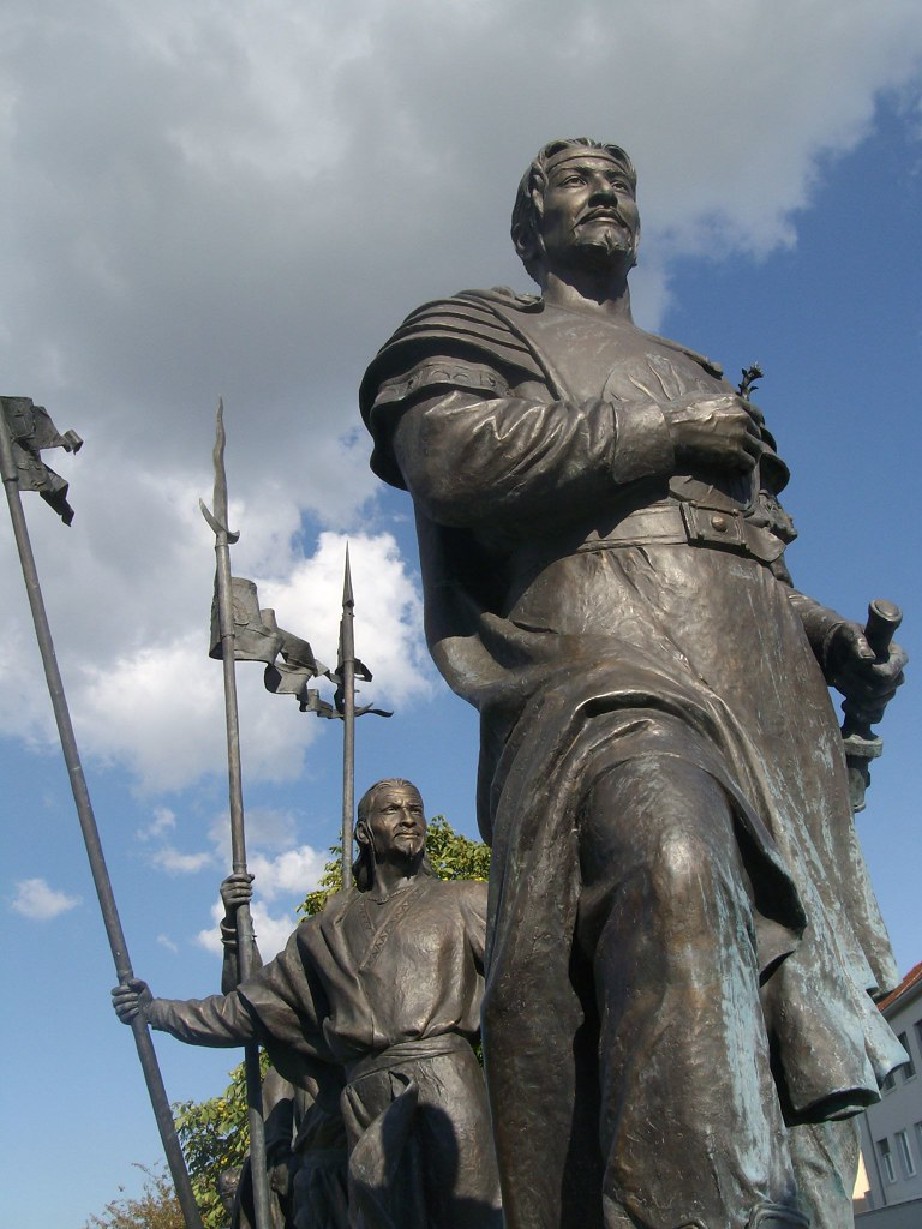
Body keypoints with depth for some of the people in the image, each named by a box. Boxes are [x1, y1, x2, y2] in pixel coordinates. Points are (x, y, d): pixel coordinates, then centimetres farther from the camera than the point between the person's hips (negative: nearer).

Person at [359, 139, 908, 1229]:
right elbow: (445, 453, -3)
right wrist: (661, 436, 0)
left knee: (804, 1046, -5)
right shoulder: (478, 330, 21)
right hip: (605, 677, -6)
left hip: (766, 716, 7)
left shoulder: (692, 374, 40)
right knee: (676, 870, -38)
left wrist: (836, 643, 15)